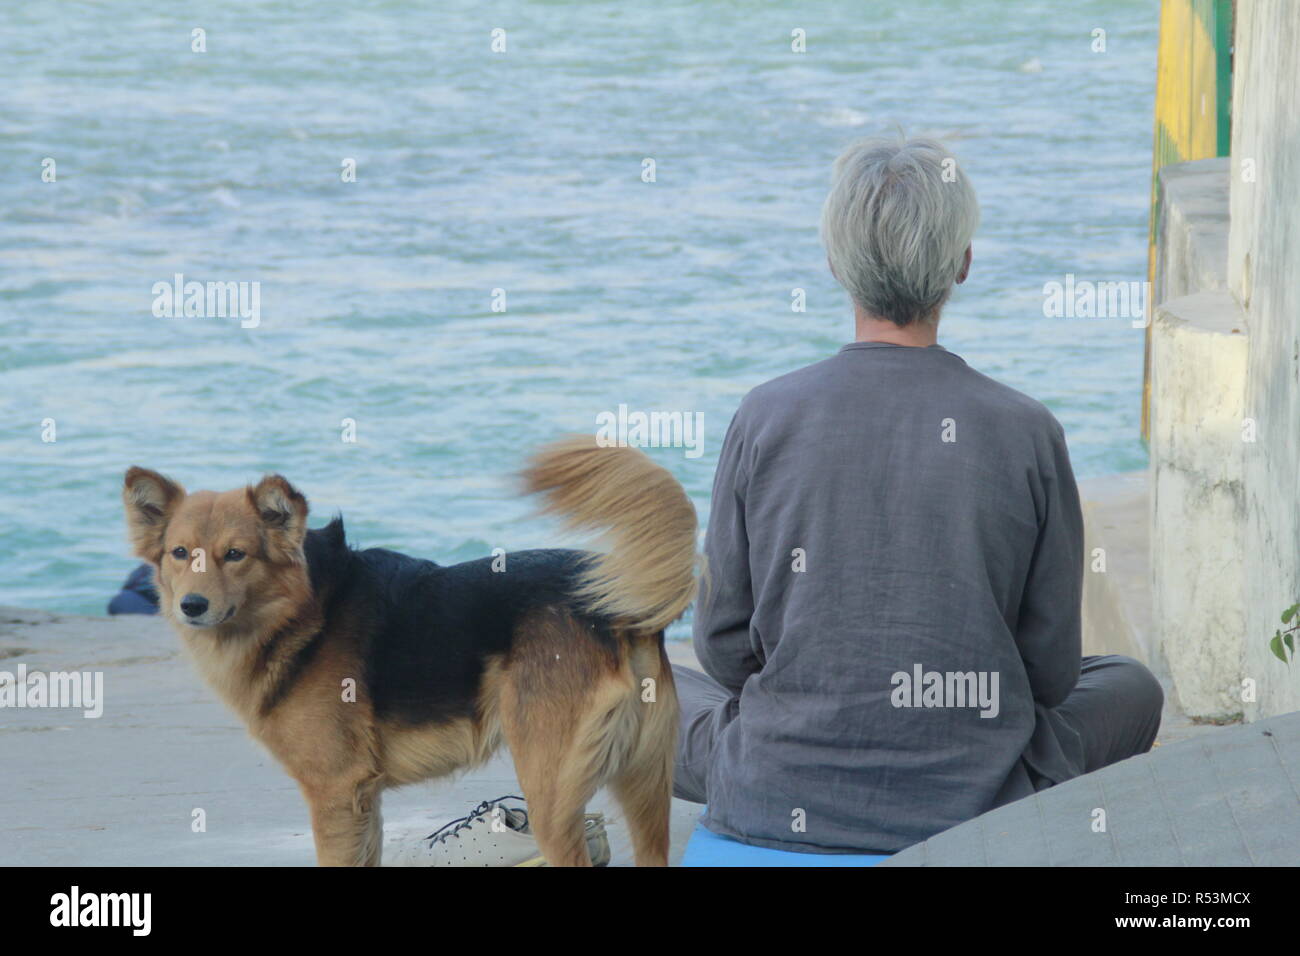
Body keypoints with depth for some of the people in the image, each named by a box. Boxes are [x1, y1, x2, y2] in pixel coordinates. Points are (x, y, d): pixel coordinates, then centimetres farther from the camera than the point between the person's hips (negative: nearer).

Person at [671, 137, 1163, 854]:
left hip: (780, 803, 0)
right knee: (1131, 688, 29)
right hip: (973, 807, 0)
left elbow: (725, 648, 1)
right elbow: (1051, 669, -1)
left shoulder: (766, 418, -7)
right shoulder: (1027, 433, -8)